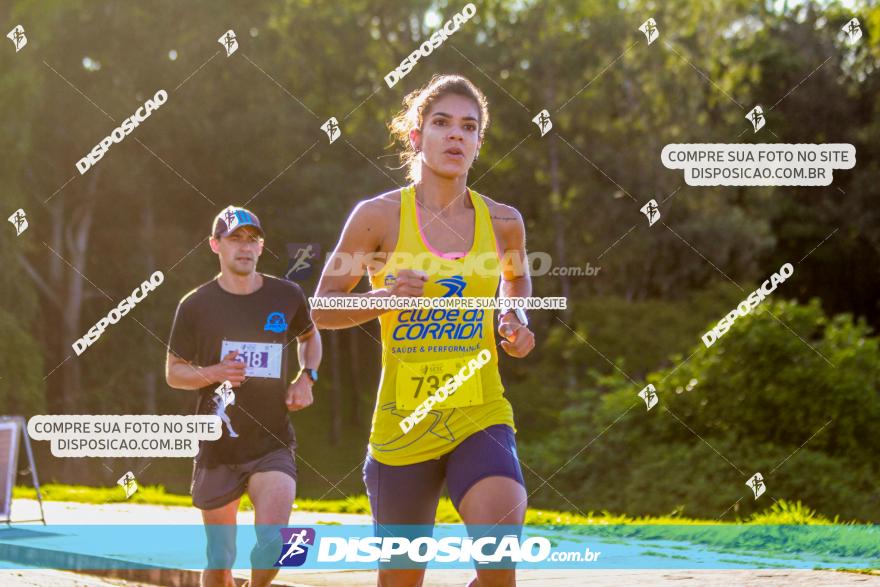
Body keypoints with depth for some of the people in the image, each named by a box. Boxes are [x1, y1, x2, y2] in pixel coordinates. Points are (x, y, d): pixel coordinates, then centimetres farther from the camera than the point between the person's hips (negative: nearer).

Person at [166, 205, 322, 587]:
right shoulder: (196, 305, -2)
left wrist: (307, 377, 5)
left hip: (273, 444, 0)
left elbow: (309, 336, 25)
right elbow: (173, 373, 5)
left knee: (272, 541, -19)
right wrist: (214, 373, -15)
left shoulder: (287, 296, 3)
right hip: (218, 448, 0)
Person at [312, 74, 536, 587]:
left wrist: (518, 325, 7)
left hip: (480, 413, 1)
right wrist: (386, 296, -15)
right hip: (403, 419, -1)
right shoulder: (379, 216, -3)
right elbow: (322, 308, 4)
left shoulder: (503, 222, 5)